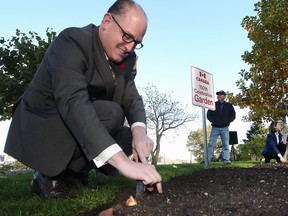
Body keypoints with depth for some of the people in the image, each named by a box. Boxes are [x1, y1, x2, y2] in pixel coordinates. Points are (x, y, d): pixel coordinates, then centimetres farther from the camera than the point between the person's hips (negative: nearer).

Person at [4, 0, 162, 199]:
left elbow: (132, 99, -2)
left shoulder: (126, 58, 0)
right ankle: (50, 176, -10)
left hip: (78, 131, 8)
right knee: (111, 113, -27)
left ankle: (71, 172, 7)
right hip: (40, 131, -7)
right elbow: (73, 101, -39)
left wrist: (139, 131, -27)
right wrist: (122, 161, -48)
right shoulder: (71, 41, -25)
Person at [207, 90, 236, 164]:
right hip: (215, 128, 0)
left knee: (226, 144, -2)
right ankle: (207, 159, -3)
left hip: (224, 128, 0)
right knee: (211, 144, -4)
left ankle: (226, 159, -1)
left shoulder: (229, 105, 8)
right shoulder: (213, 105, 9)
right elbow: (208, 115, 10)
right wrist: (213, 120, -7)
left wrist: (227, 121, -9)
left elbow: (233, 115, 7)